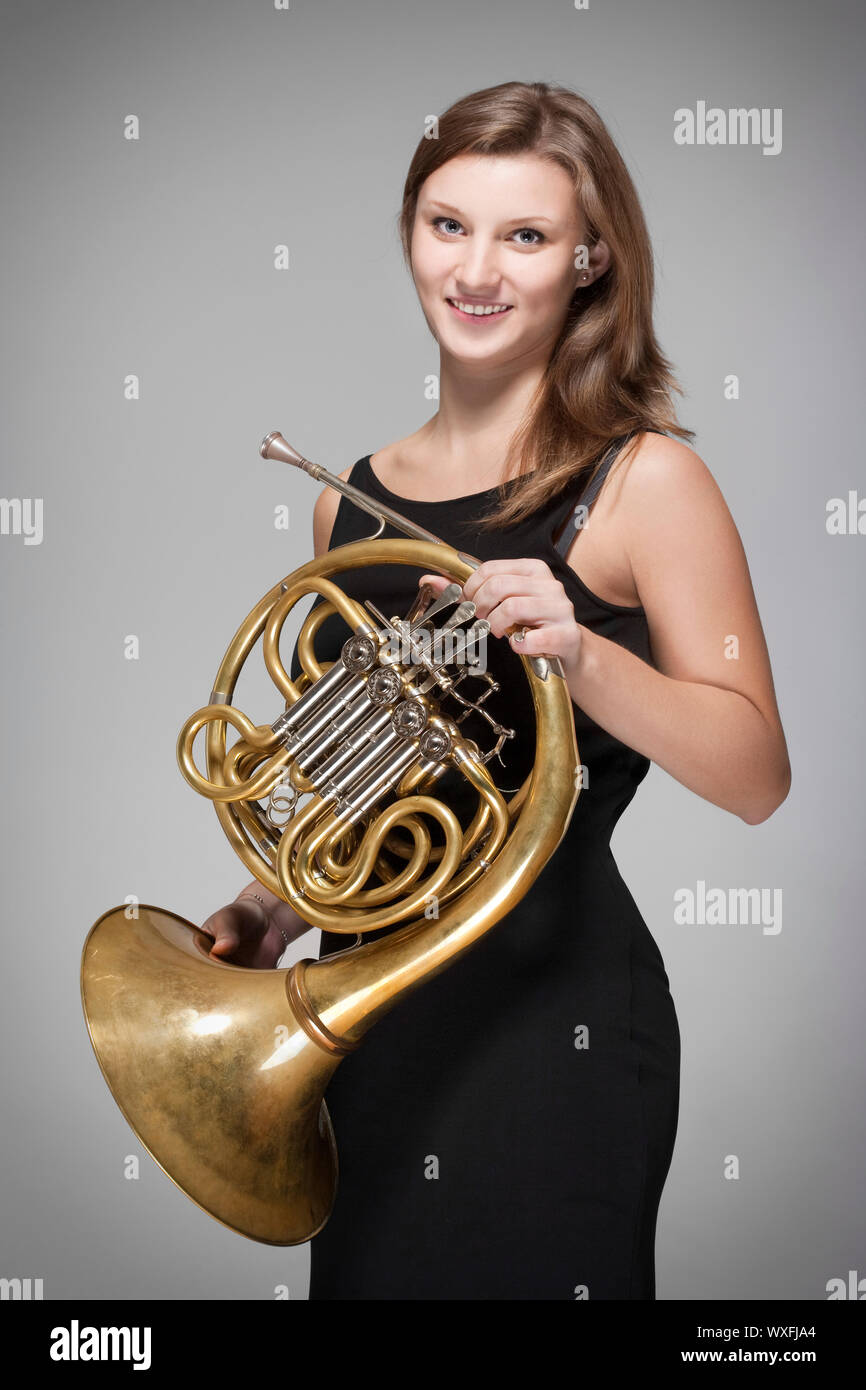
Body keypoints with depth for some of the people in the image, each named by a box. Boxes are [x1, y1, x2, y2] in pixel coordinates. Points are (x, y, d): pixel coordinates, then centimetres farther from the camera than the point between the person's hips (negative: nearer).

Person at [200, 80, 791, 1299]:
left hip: (550, 1015, -5)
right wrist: (274, 905, 1)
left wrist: (580, 654, -27)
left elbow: (755, 778, -13)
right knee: (369, 1269, 18)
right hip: (370, 1003, 6)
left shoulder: (644, 481, -8)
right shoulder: (353, 500, 7)